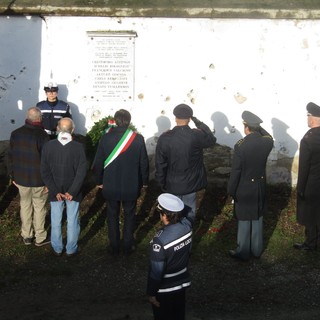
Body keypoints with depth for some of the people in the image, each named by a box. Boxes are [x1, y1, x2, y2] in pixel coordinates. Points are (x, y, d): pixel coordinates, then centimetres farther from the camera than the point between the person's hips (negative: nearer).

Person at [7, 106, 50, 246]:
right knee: (39, 208, 9)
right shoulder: (42, 135, -19)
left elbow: (10, 157, 5)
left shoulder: (15, 134, -3)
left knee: (25, 206, 17)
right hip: (39, 180, -4)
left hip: (21, 178, 4)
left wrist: (13, 176, 15)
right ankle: (40, 237, 21)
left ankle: (26, 236, 28)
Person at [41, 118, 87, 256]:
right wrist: (72, 192, -10)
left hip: (55, 192, 1)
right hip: (73, 192, -1)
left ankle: (57, 249, 28)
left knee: (56, 221, 15)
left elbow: (45, 172, -8)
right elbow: (81, 172, -15)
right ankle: (71, 249, 24)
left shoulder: (48, 146, -9)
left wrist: (55, 191, -6)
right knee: (72, 221, 12)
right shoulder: (78, 147, -14)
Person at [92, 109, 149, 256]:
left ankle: (114, 248, 25)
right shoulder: (138, 139, -14)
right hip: (131, 187, 0)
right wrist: (144, 181, 10)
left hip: (110, 187, 0)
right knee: (129, 216, 17)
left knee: (112, 216, 16)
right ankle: (128, 246, 25)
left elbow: (98, 163, -5)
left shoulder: (106, 138, -12)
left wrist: (99, 181, 11)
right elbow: (144, 162, -5)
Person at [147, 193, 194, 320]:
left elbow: (156, 271, -23)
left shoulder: (160, 240, -33)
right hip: (182, 283, 6)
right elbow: (188, 211, 10)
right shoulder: (187, 226, -16)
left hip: (164, 290, -6)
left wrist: (151, 293, -11)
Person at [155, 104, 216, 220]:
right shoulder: (196, 136, -18)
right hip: (190, 184, -1)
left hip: (172, 185, 1)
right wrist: (198, 123, 6)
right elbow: (212, 139, 5)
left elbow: (160, 164, -7)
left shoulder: (164, 138, -14)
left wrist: (162, 184, 7)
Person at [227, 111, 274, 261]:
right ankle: (257, 250, 31)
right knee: (258, 220, 18)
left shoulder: (240, 145, -22)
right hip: (260, 188, 4)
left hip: (244, 189, -4)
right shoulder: (267, 142, -10)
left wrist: (231, 191, -5)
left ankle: (243, 253, 22)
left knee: (244, 222, 9)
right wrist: (258, 127, 4)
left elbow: (235, 171, -17)